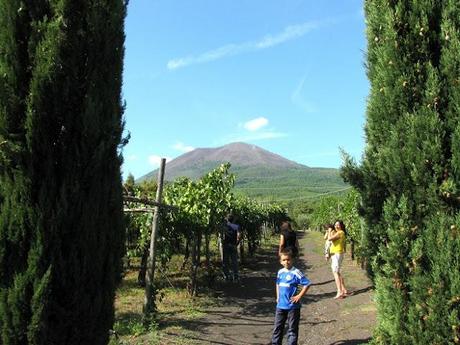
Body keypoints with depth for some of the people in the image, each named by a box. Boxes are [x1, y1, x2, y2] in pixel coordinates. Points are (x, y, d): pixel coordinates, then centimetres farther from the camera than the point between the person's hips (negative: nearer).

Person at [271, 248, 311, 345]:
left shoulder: (296, 272, -14)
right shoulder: (280, 272, 5)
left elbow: (307, 284, -14)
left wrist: (299, 296, -15)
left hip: (293, 306, -6)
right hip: (280, 305, 6)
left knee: (292, 329, 6)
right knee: (277, 328, 13)